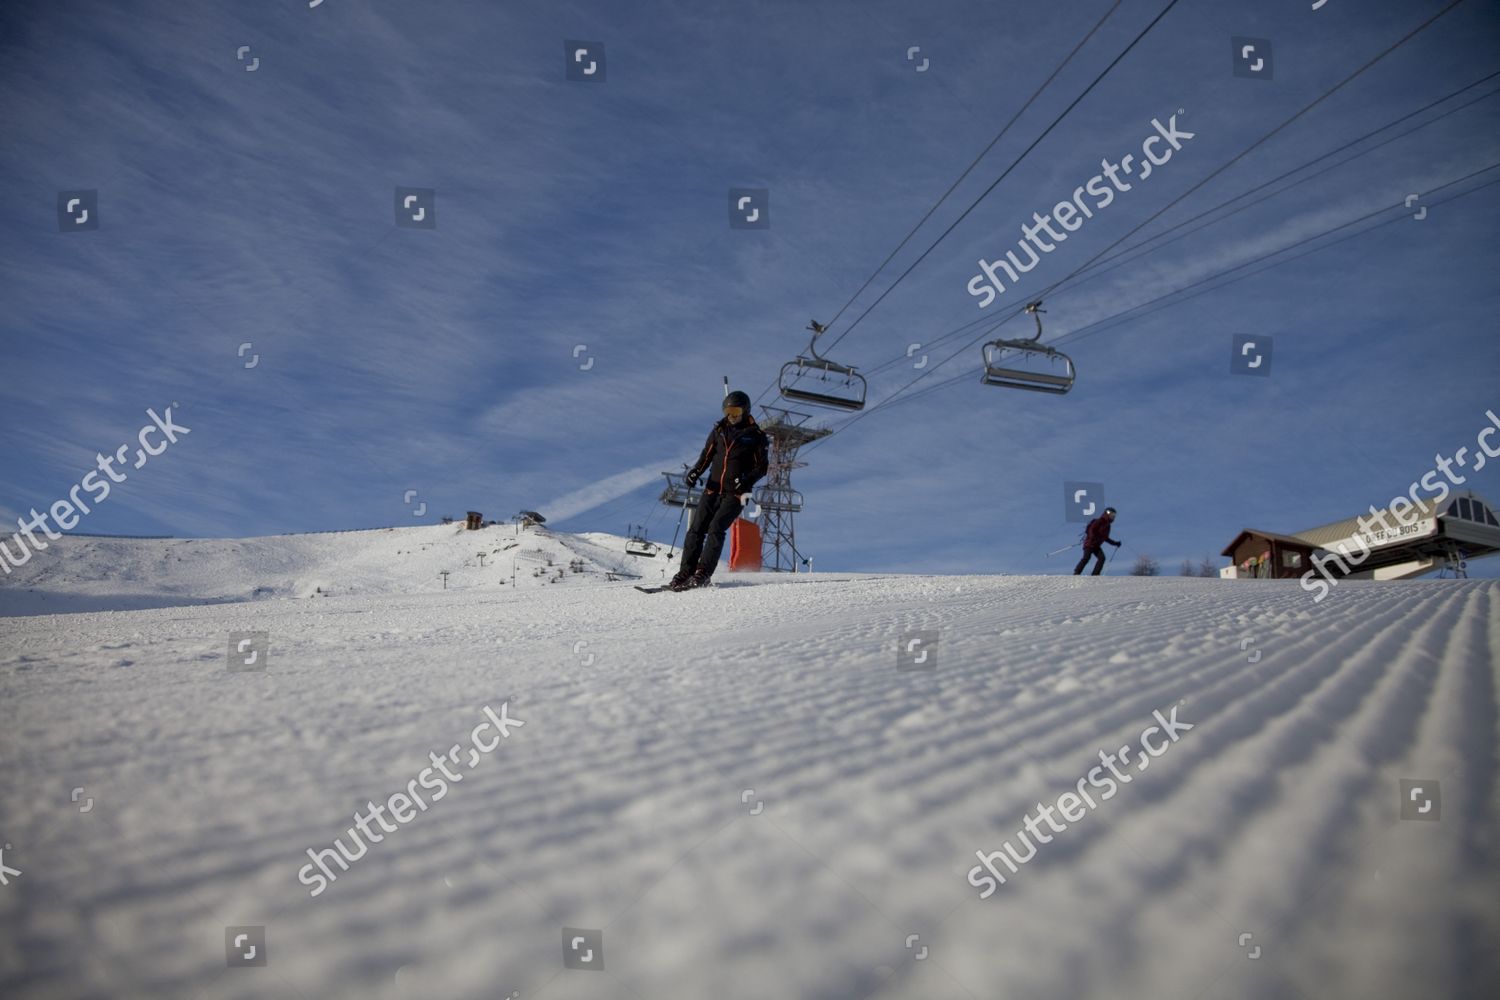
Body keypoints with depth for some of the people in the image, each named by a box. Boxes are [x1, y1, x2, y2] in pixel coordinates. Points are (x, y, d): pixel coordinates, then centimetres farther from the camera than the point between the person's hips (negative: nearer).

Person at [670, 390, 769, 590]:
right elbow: (706, 456, 16)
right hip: (712, 489, 4)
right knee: (696, 528, -4)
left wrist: (746, 480, -19)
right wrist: (694, 473, -3)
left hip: (735, 493, -4)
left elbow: (762, 467, -1)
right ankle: (685, 571, 1)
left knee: (716, 528, -17)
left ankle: (703, 573, -13)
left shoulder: (756, 436, -1)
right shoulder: (719, 430, 11)